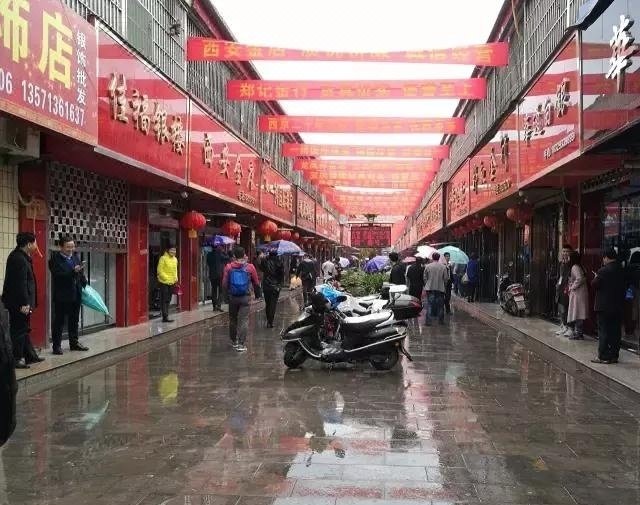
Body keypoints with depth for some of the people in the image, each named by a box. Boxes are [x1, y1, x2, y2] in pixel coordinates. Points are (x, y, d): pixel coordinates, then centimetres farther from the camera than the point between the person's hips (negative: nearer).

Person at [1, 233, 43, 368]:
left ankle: (30, 356, 26)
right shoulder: (19, 259, -20)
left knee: (24, 329, 17)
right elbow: (21, 283, -24)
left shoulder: (19, 256, 12)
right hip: (18, 302, -11)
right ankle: (16, 359, 5)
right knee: (19, 330, -2)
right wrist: (24, 303, -24)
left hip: (18, 301, 11)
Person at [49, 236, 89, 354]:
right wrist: (73, 271, -30)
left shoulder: (75, 257, 10)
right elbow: (58, 275, -22)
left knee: (74, 321, 15)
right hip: (61, 296, -7)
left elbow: (81, 274, 16)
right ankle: (57, 346, 8)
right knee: (59, 321, 1)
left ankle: (74, 343, 25)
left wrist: (85, 285, 6)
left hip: (76, 295, 7)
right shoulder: (55, 259, -10)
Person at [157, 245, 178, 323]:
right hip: (164, 282, -7)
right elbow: (160, 270, -13)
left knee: (168, 300, 12)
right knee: (164, 300, -5)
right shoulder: (163, 258, -12)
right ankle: (165, 317, -6)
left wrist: (176, 278, 7)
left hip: (172, 283, 7)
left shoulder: (175, 259, 10)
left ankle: (166, 316, 20)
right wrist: (166, 278, -17)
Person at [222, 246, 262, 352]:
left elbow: (224, 283, -2)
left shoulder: (228, 267, -4)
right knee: (244, 320, 0)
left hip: (232, 297, 2)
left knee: (233, 320, 16)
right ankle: (241, 344, -5)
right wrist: (258, 295, 19)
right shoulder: (250, 267, -4)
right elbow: (256, 283, 4)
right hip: (245, 297, -1)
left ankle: (234, 341, 29)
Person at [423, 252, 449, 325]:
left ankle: (428, 320, -2)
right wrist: (444, 286, 17)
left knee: (429, 305, 2)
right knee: (440, 305, 10)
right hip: (440, 288, 0)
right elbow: (446, 278, 1)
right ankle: (441, 320, 17)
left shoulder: (427, 266, -4)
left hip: (430, 288, 0)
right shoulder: (443, 267, -4)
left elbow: (425, 278, 2)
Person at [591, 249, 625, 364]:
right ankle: (614, 355, 15)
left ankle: (603, 356, 1)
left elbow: (594, 285, -14)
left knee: (603, 332, -1)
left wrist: (596, 277, 3)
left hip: (604, 307, -6)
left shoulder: (604, 271, -16)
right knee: (616, 332, 10)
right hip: (618, 306, 6)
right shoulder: (621, 271, 5)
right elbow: (623, 287, 11)